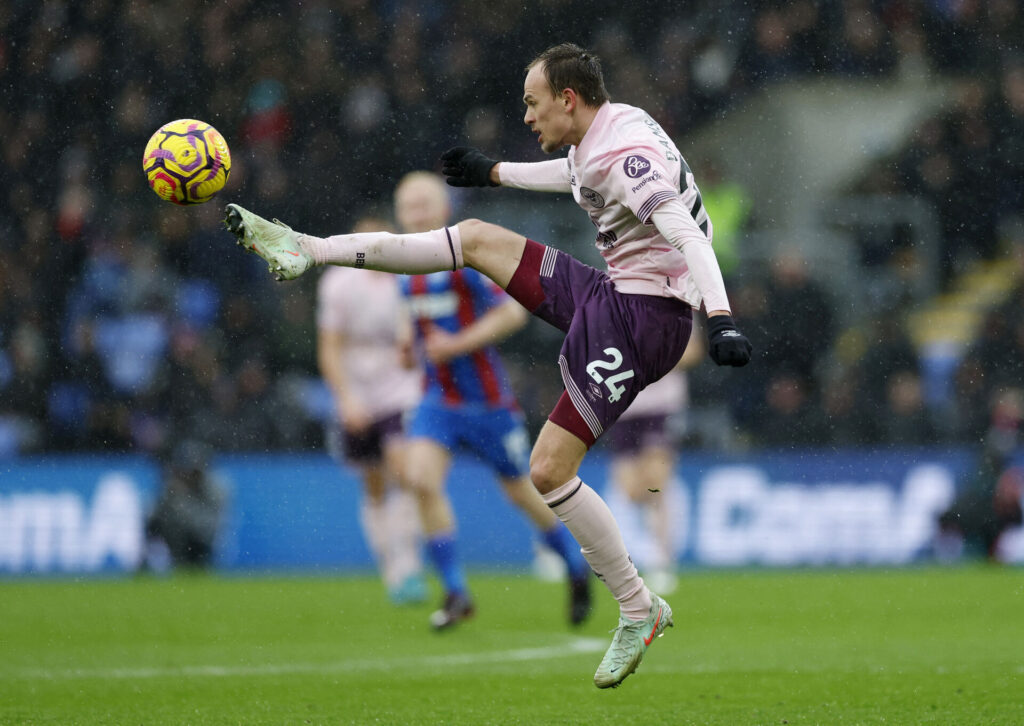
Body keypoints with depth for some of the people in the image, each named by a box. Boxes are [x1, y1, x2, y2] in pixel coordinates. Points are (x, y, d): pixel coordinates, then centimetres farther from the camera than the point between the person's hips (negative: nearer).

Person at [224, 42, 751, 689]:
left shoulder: (626, 153, -21)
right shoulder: (599, 135, 10)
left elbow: (684, 230, -33)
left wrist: (722, 319, -46)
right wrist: (496, 172, 46)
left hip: (642, 318, -10)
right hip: (607, 294, 10)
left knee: (550, 470, -12)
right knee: (476, 237, 12)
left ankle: (640, 613, -1)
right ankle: (308, 249, 15)